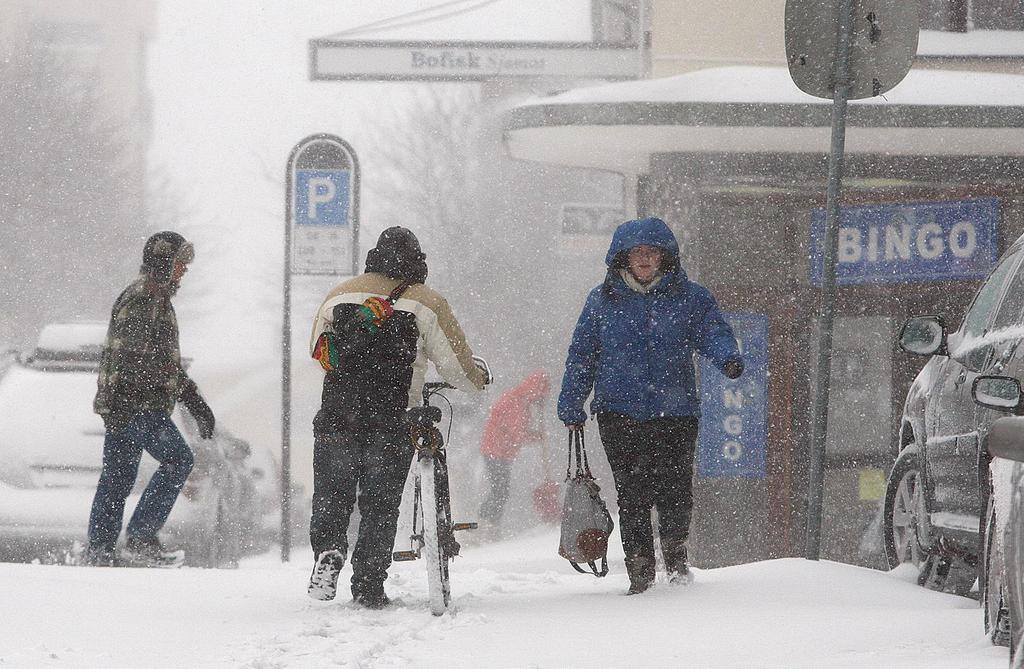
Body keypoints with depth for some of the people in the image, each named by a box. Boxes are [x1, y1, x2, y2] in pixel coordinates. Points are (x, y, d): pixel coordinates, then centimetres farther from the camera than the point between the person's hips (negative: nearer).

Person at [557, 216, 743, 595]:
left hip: (676, 411, 0)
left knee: (675, 490, -4)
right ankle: (640, 573, 3)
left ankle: (675, 556, 20)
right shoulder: (602, 301, 9)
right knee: (631, 492, -4)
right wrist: (571, 407, 12)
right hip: (619, 412, 0)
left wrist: (727, 357, -28)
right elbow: (582, 355, 13)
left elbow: (713, 332, -5)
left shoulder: (690, 297, 6)